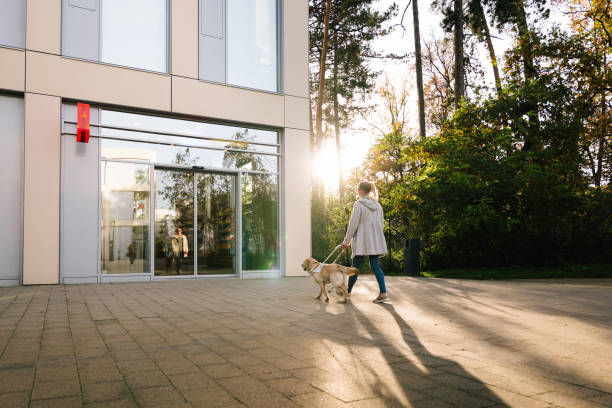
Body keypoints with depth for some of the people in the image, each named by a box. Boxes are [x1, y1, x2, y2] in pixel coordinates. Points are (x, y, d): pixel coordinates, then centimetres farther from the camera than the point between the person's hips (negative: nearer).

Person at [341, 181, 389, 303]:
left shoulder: (358, 204, -9)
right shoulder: (377, 205, 11)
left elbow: (353, 225, -10)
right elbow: (380, 223, 14)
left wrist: (346, 241, -3)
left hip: (362, 242, -6)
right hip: (376, 241, 6)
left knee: (356, 266, 4)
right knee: (375, 265, 5)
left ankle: (347, 292, 17)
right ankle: (383, 293, -7)